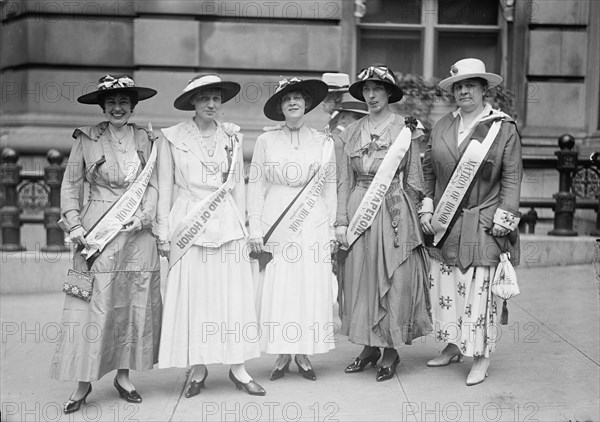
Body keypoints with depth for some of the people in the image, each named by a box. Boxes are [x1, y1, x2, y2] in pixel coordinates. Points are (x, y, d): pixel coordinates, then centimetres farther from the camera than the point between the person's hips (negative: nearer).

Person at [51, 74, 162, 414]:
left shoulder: (147, 140, 7)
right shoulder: (87, 139, 3)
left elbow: (153, 185, 5)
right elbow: (71, 184, 5)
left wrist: (143, 217, -10)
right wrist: (74, 225, -5)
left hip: (137, 232, 2)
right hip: (97, 233, -2)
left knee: (136, 305, 6)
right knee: (92, 308, -3)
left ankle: (124, 375, 20)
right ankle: (84, 382, 7)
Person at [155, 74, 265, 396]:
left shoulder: (231, 137, 9)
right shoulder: (172, 137, 2)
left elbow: (238, 184, 12)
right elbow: (165, 186, 2)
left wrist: (242, 225, 8)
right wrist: (163, 232, -1)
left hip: (227, 224, 2)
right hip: (189, 225, -2)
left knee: (233, 295, 2)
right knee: (192, 297, 1)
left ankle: (237, 367, 10)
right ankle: (197, 369, 12)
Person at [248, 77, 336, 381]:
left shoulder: (323, 142, 6)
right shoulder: (266, 141, 3)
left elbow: (330, 188, 9)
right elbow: (256, 185, 3)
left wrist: (331, 229, 6)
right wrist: (255, 229, -2)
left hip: (313, 222, 1)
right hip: (275, 223, -1)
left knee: (311, 288, 2)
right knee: (276, 288, 0)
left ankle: (304, 353, 15)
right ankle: (282, 354, 13)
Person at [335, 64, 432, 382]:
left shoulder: (406, 130, 1)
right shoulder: (352, 132, 10)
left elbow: (413, 180, 3)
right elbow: (344, 180, 8)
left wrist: (408, 217, -1)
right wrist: (341, 221, 2)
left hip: (394, 213, -3)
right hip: (359, 211, 3)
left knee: (394, 281, -1)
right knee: (361, 280, 5)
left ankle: (391, 351, 11)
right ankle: (369, 346, 18)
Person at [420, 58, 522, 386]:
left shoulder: (504, 128, -2)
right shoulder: (442, 126, 10)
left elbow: (512, 177, -3)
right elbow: (429, 169, 14)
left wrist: (503, 220, -9)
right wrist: (426, 209, 6)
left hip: (482, 225, -4)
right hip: (443, 224, 5)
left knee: (478, 290, -3)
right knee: (443, 285, 8)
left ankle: (481, 357, 10)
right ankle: (453, 346, 24)